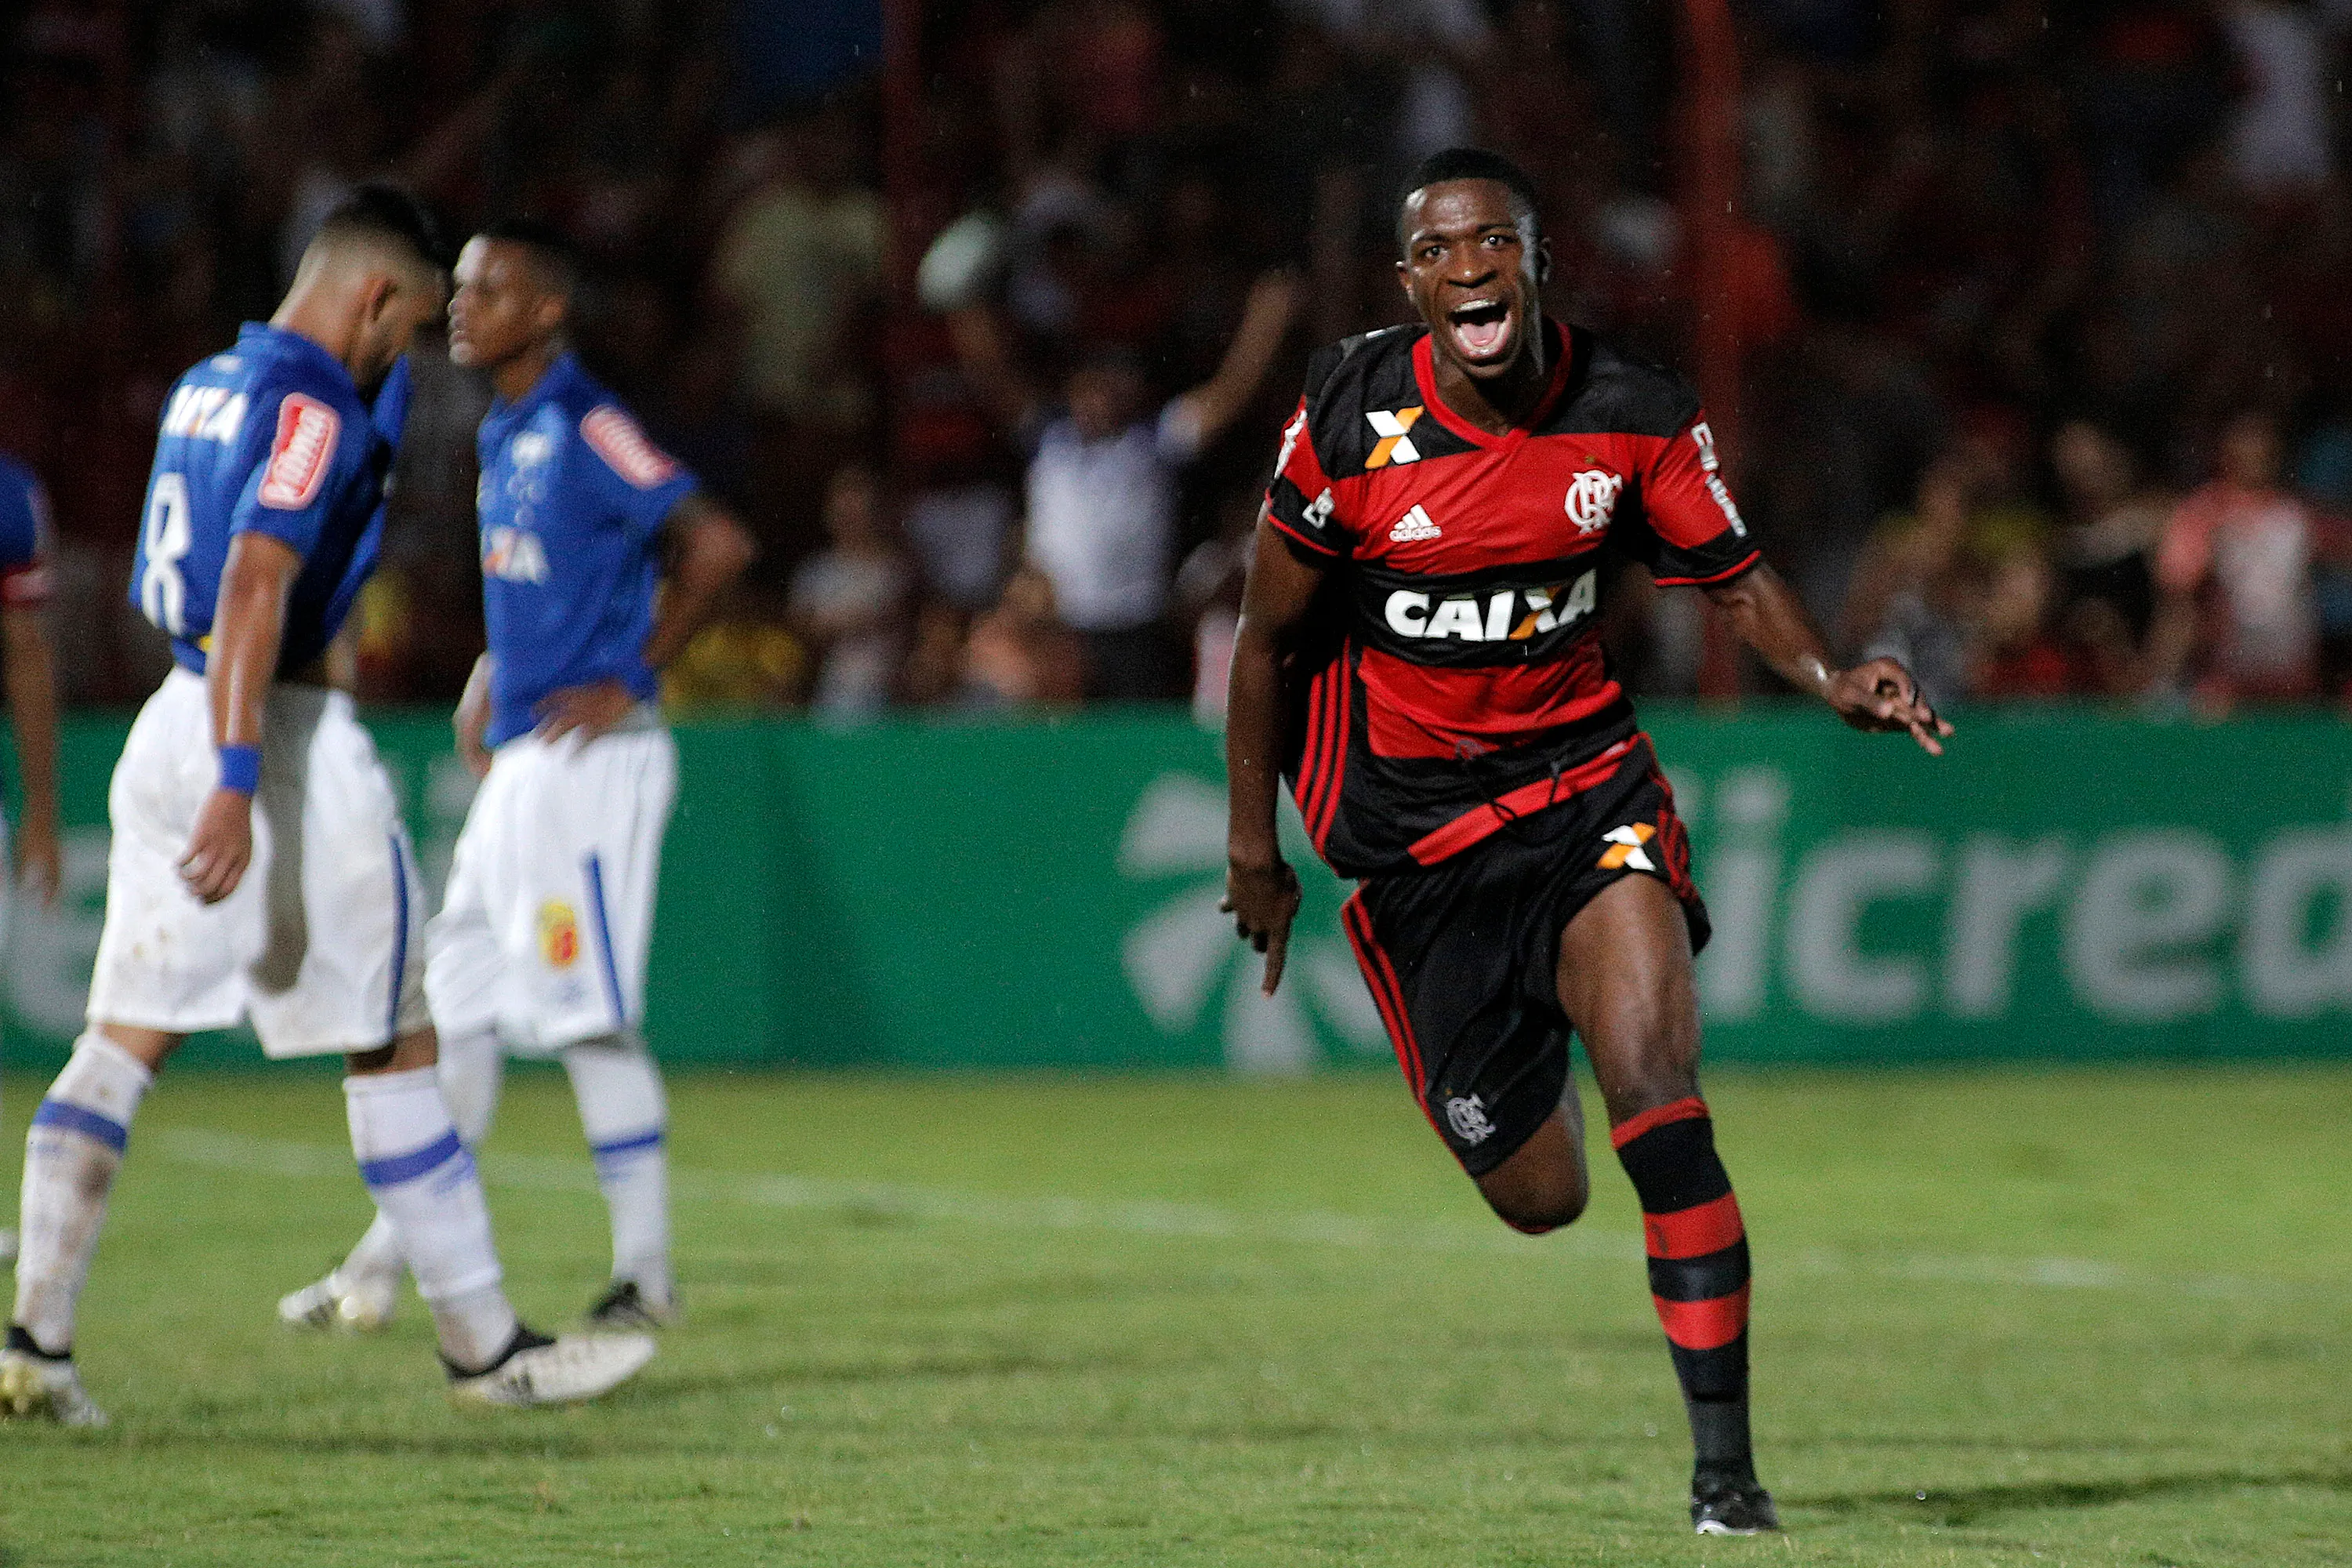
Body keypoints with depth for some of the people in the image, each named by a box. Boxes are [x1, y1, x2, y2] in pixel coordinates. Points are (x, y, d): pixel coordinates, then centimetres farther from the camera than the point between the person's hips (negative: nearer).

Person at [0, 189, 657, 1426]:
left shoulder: (203, 387, 14)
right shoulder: (315, 407, -14)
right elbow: (254, 589, -25)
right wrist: (238, 786, -32)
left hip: (174, 721, 8)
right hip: (280, 739, -8)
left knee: (126, 1038, 6)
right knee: (394, 1050, 1)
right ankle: (484, 1347, 7)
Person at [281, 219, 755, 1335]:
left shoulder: (584, 427, -14)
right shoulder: (503, 435, 15)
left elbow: (717, 547, -21)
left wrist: (630, 680, -17)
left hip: (592, 756, -10)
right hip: (518, 763, 10)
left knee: (589, 1015, -7)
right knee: (458, 1005, 12)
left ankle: (646, 1274, -1)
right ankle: (381, 1270, 18)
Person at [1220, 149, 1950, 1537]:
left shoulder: (1637, 417, -9)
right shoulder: (1352, 421, -12)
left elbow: (1735, 578, 4)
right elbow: (1270, 638, -1)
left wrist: (1836, 680, -16)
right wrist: (1255, 849, 3)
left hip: (1585, 781, 0)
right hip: (1413, 828, 0)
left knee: (1652, 1076, -24)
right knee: (1539, 1197, 3)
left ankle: (1725, 1461, -20)